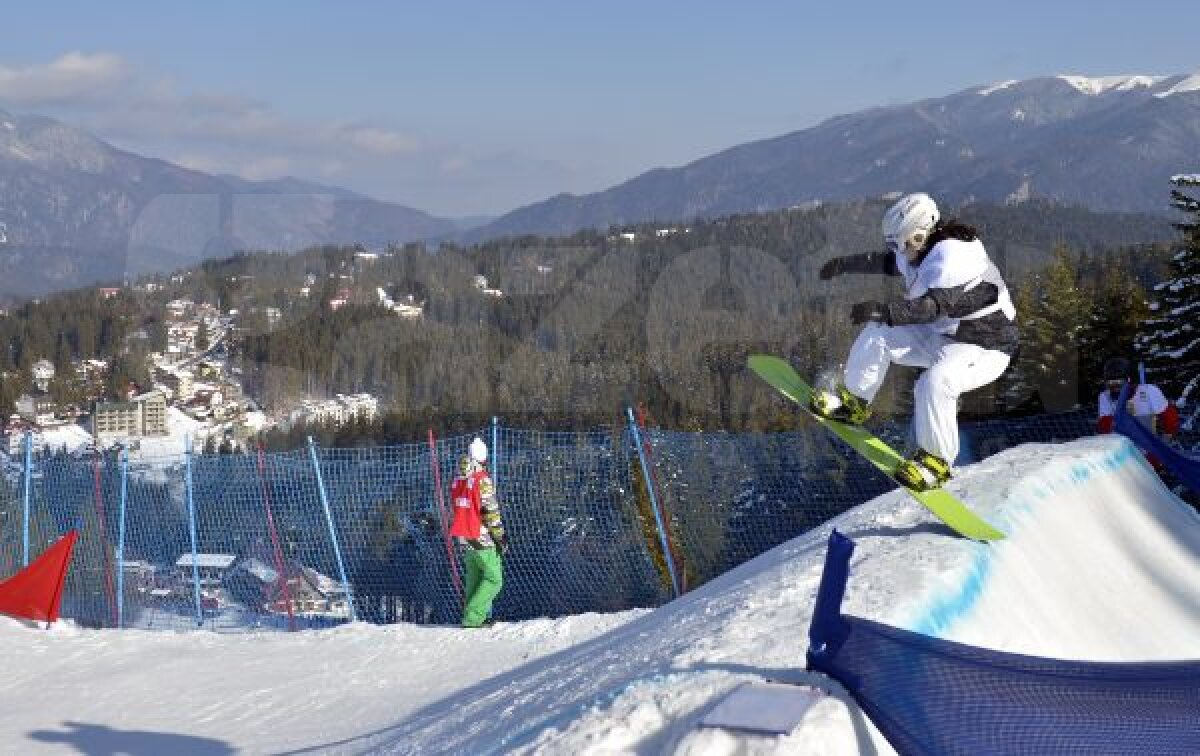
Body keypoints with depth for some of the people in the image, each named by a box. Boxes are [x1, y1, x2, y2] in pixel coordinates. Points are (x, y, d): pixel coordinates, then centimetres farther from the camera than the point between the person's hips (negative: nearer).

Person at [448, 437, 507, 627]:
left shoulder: (458, 480, 8)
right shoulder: (482, 479, -15)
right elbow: (491, 510, -16)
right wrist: (500, 536, -10)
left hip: (464, 538, 8)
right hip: (482, 538, -8)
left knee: (475, 577, 17)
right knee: (494, 579, -4)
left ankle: (472, 616, 16)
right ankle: (473, 617, -13)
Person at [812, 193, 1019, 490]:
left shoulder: (952, 259, -30)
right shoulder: (922, 250, -1)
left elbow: (933, 306, -45)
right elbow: (886, 262, 21)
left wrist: (885, 312, -55)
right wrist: (845, 263, 24)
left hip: (984, 349, -10)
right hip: (941, 336, 10)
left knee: (934, 383, -35)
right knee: (877, 333, 3)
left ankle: (936, 462, -17)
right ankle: (854, 401, 20)